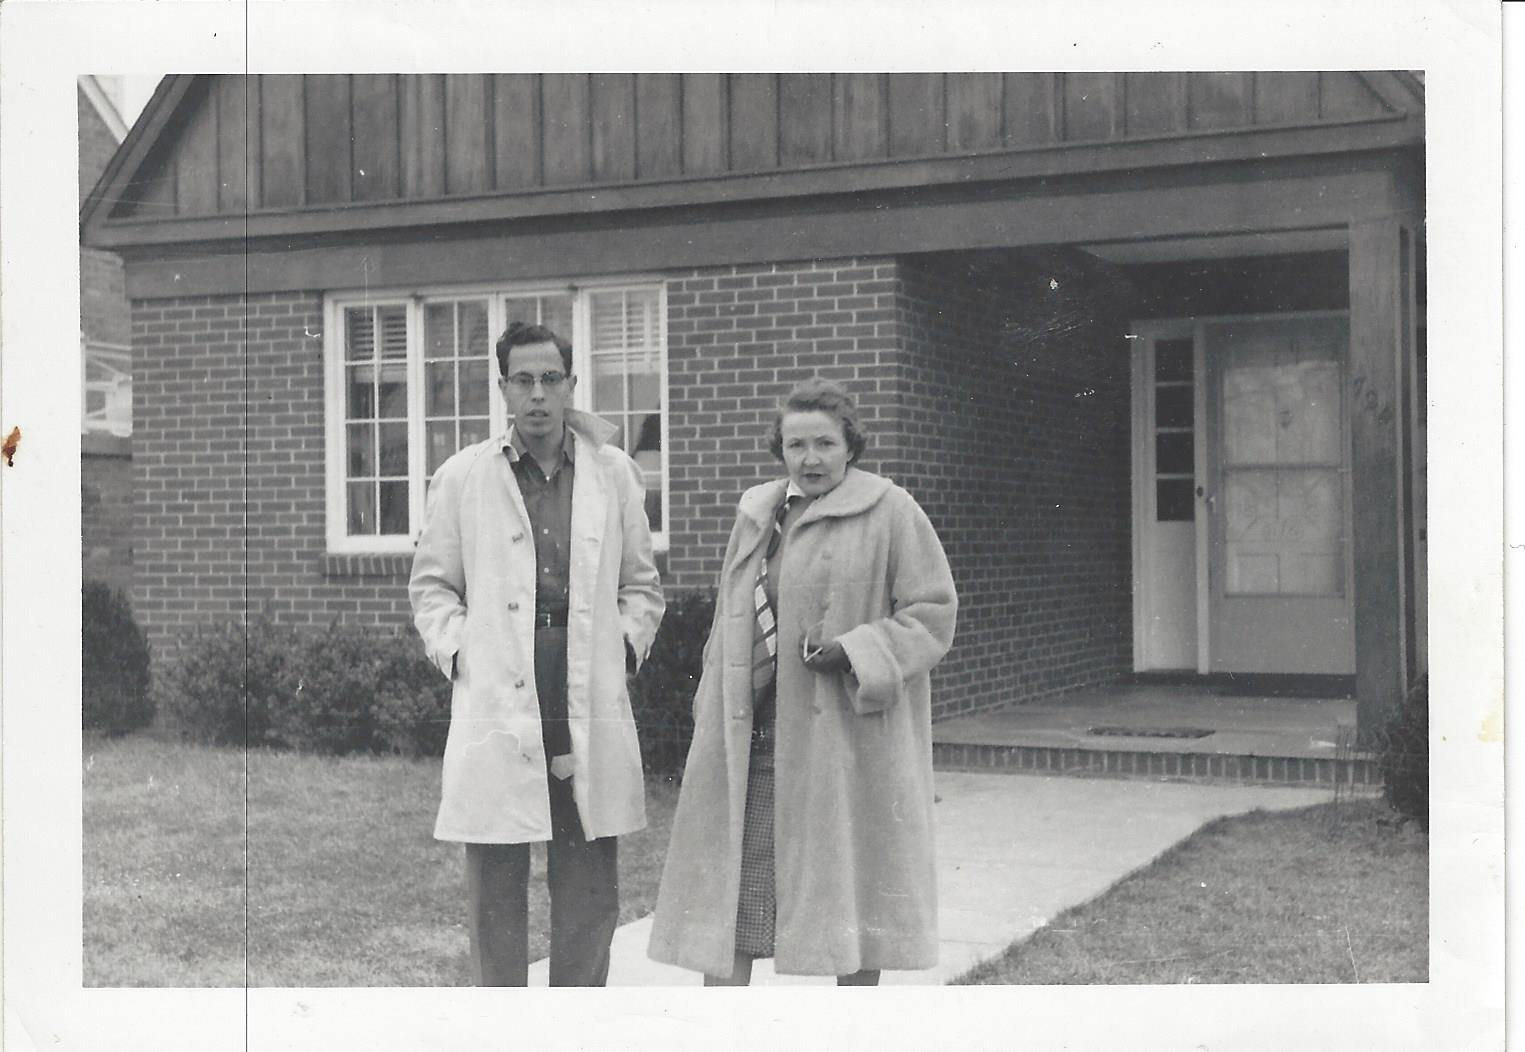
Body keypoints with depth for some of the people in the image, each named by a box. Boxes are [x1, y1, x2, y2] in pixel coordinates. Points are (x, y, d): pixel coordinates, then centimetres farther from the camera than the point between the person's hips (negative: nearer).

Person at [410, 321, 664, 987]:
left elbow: (642, 584, 18)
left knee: (589, 885, 6)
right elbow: (430, 585, 12)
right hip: (496, 702, -1)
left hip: (591, 703, 2)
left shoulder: (614, 474, 11)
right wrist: (457, 650, -2)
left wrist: (626, 641, 3)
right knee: (495, 879, 3)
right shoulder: (462, 477, 6)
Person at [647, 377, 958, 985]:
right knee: (731, 878, 1)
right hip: (753, 736, 4)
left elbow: (934, 612, -3)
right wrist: (711, 724, 16)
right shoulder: (755, 513, 14)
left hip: (846, 735, -4)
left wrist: (854, 651, -17)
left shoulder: (890, 512, -3)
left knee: (854, 880, 5)